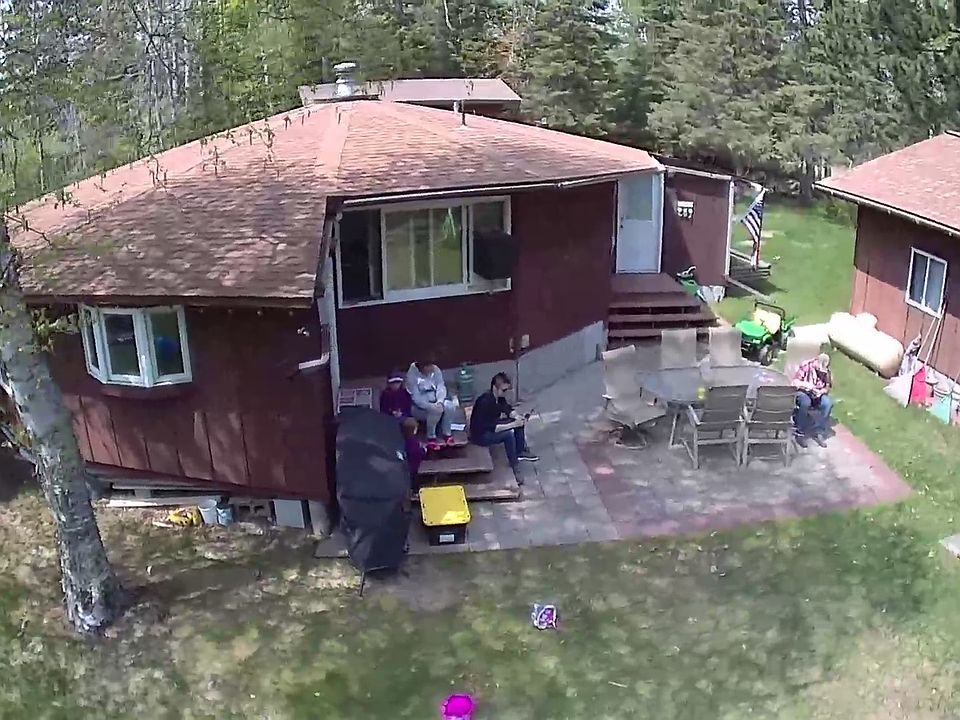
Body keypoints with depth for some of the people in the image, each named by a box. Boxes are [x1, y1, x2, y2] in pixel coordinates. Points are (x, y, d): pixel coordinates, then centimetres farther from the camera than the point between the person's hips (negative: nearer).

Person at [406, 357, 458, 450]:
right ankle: (431, 438, -15)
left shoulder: (435, 370, -7)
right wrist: (432, 406, -34)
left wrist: (439, 402, -29)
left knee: (450, 405, -23)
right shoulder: (412, 374, -22)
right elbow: (416, 398, -24)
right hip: (418, 406, -5)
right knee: (436, 410, -33)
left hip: (434, 401, 5)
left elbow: (441, 387, -10)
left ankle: (446, 435, -7)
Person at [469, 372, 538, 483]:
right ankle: (515, 468, -17)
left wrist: (517, 417, -14)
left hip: (491, 425, 9)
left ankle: (520, 452, 10)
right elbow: (491, 428, -33)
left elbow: (508, 409, 7)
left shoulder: (499, 396, -7)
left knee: (519, 421, 4)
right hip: (480, 435, -9)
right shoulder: (485, 402, -32)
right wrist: (512, 424, -32)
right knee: (508, 434, -29)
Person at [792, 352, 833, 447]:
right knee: (805, 402, -38)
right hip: (803, 392, -4)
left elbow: (827, 387, 5)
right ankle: (800, 433, -28)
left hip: (818, 394, 4)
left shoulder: (826, 371, -2)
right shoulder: (805, 366, -14)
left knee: (828, 403, -28)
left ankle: (818, 432, -18)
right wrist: (806, 385, -30)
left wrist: (822, 391, -18)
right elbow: (795, 382, -12)